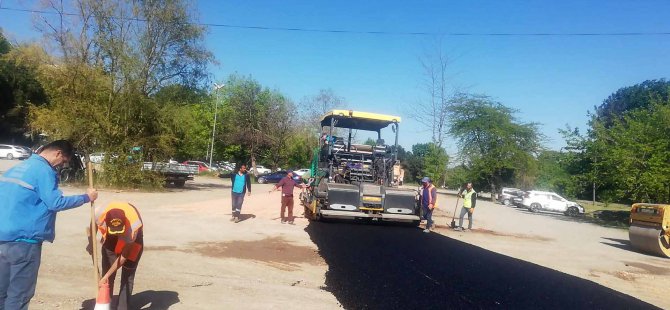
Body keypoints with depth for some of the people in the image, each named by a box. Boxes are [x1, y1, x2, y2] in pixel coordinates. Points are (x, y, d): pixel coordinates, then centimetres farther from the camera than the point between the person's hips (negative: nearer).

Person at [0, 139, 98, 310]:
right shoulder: (44, 170, -12)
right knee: (19, 294, 0)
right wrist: (85, 197, -7)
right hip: (24, 238, -9)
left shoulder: (20, 167, 16)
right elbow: (55, 203, -17)